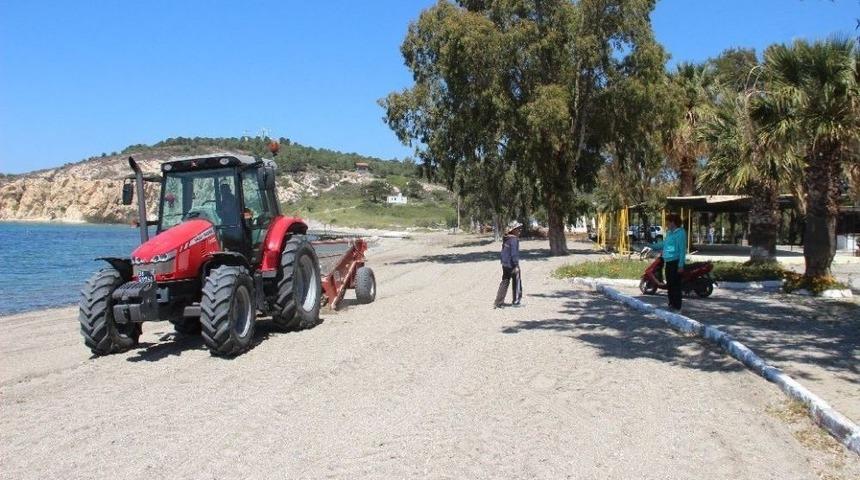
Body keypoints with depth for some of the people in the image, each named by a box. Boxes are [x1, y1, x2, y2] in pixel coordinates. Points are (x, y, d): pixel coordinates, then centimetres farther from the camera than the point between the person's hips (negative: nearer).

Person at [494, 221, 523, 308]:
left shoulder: (505, 239, 11)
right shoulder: (514, 239, -16)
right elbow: (514, 253, -21)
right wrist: (516, 265, -18)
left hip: (505, 264, 8)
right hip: (512, 265, -8)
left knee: (504, 283, 11)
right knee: (517, 282, 7)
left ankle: (498, 302, 7)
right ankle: (516, 302, 14)